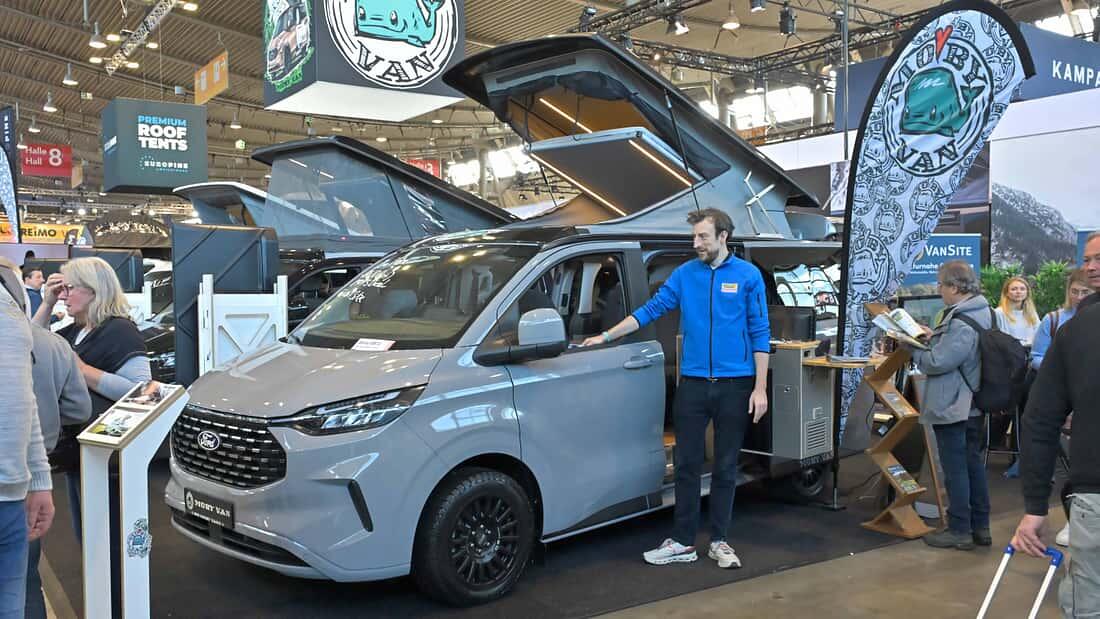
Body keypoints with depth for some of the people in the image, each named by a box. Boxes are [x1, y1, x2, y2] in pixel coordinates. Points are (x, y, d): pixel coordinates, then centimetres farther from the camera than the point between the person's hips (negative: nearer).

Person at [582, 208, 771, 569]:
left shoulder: (748, 275, -1)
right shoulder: (685, 274, 5)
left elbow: (759, 334, -2)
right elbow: (650, 310, 4)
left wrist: (760, 388, -7)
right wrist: (606, 336, -2)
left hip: (735, 385, -2)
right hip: (693, 384, 2)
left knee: (726, 466, 8)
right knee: (687, 464, 5)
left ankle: (719, 541, 20)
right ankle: (683, 542, 14)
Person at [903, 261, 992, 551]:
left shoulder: (961, 324, -24)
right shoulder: (984, 313, 8)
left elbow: (937, 363, -24)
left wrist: (913, 346, -9)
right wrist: (934, 337, 7)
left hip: (952, 407, -10)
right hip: (975, 405, 10)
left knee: (955, 468, 1)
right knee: (973, 463, 17)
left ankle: (959, 531, 11)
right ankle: (980, 527, 26)